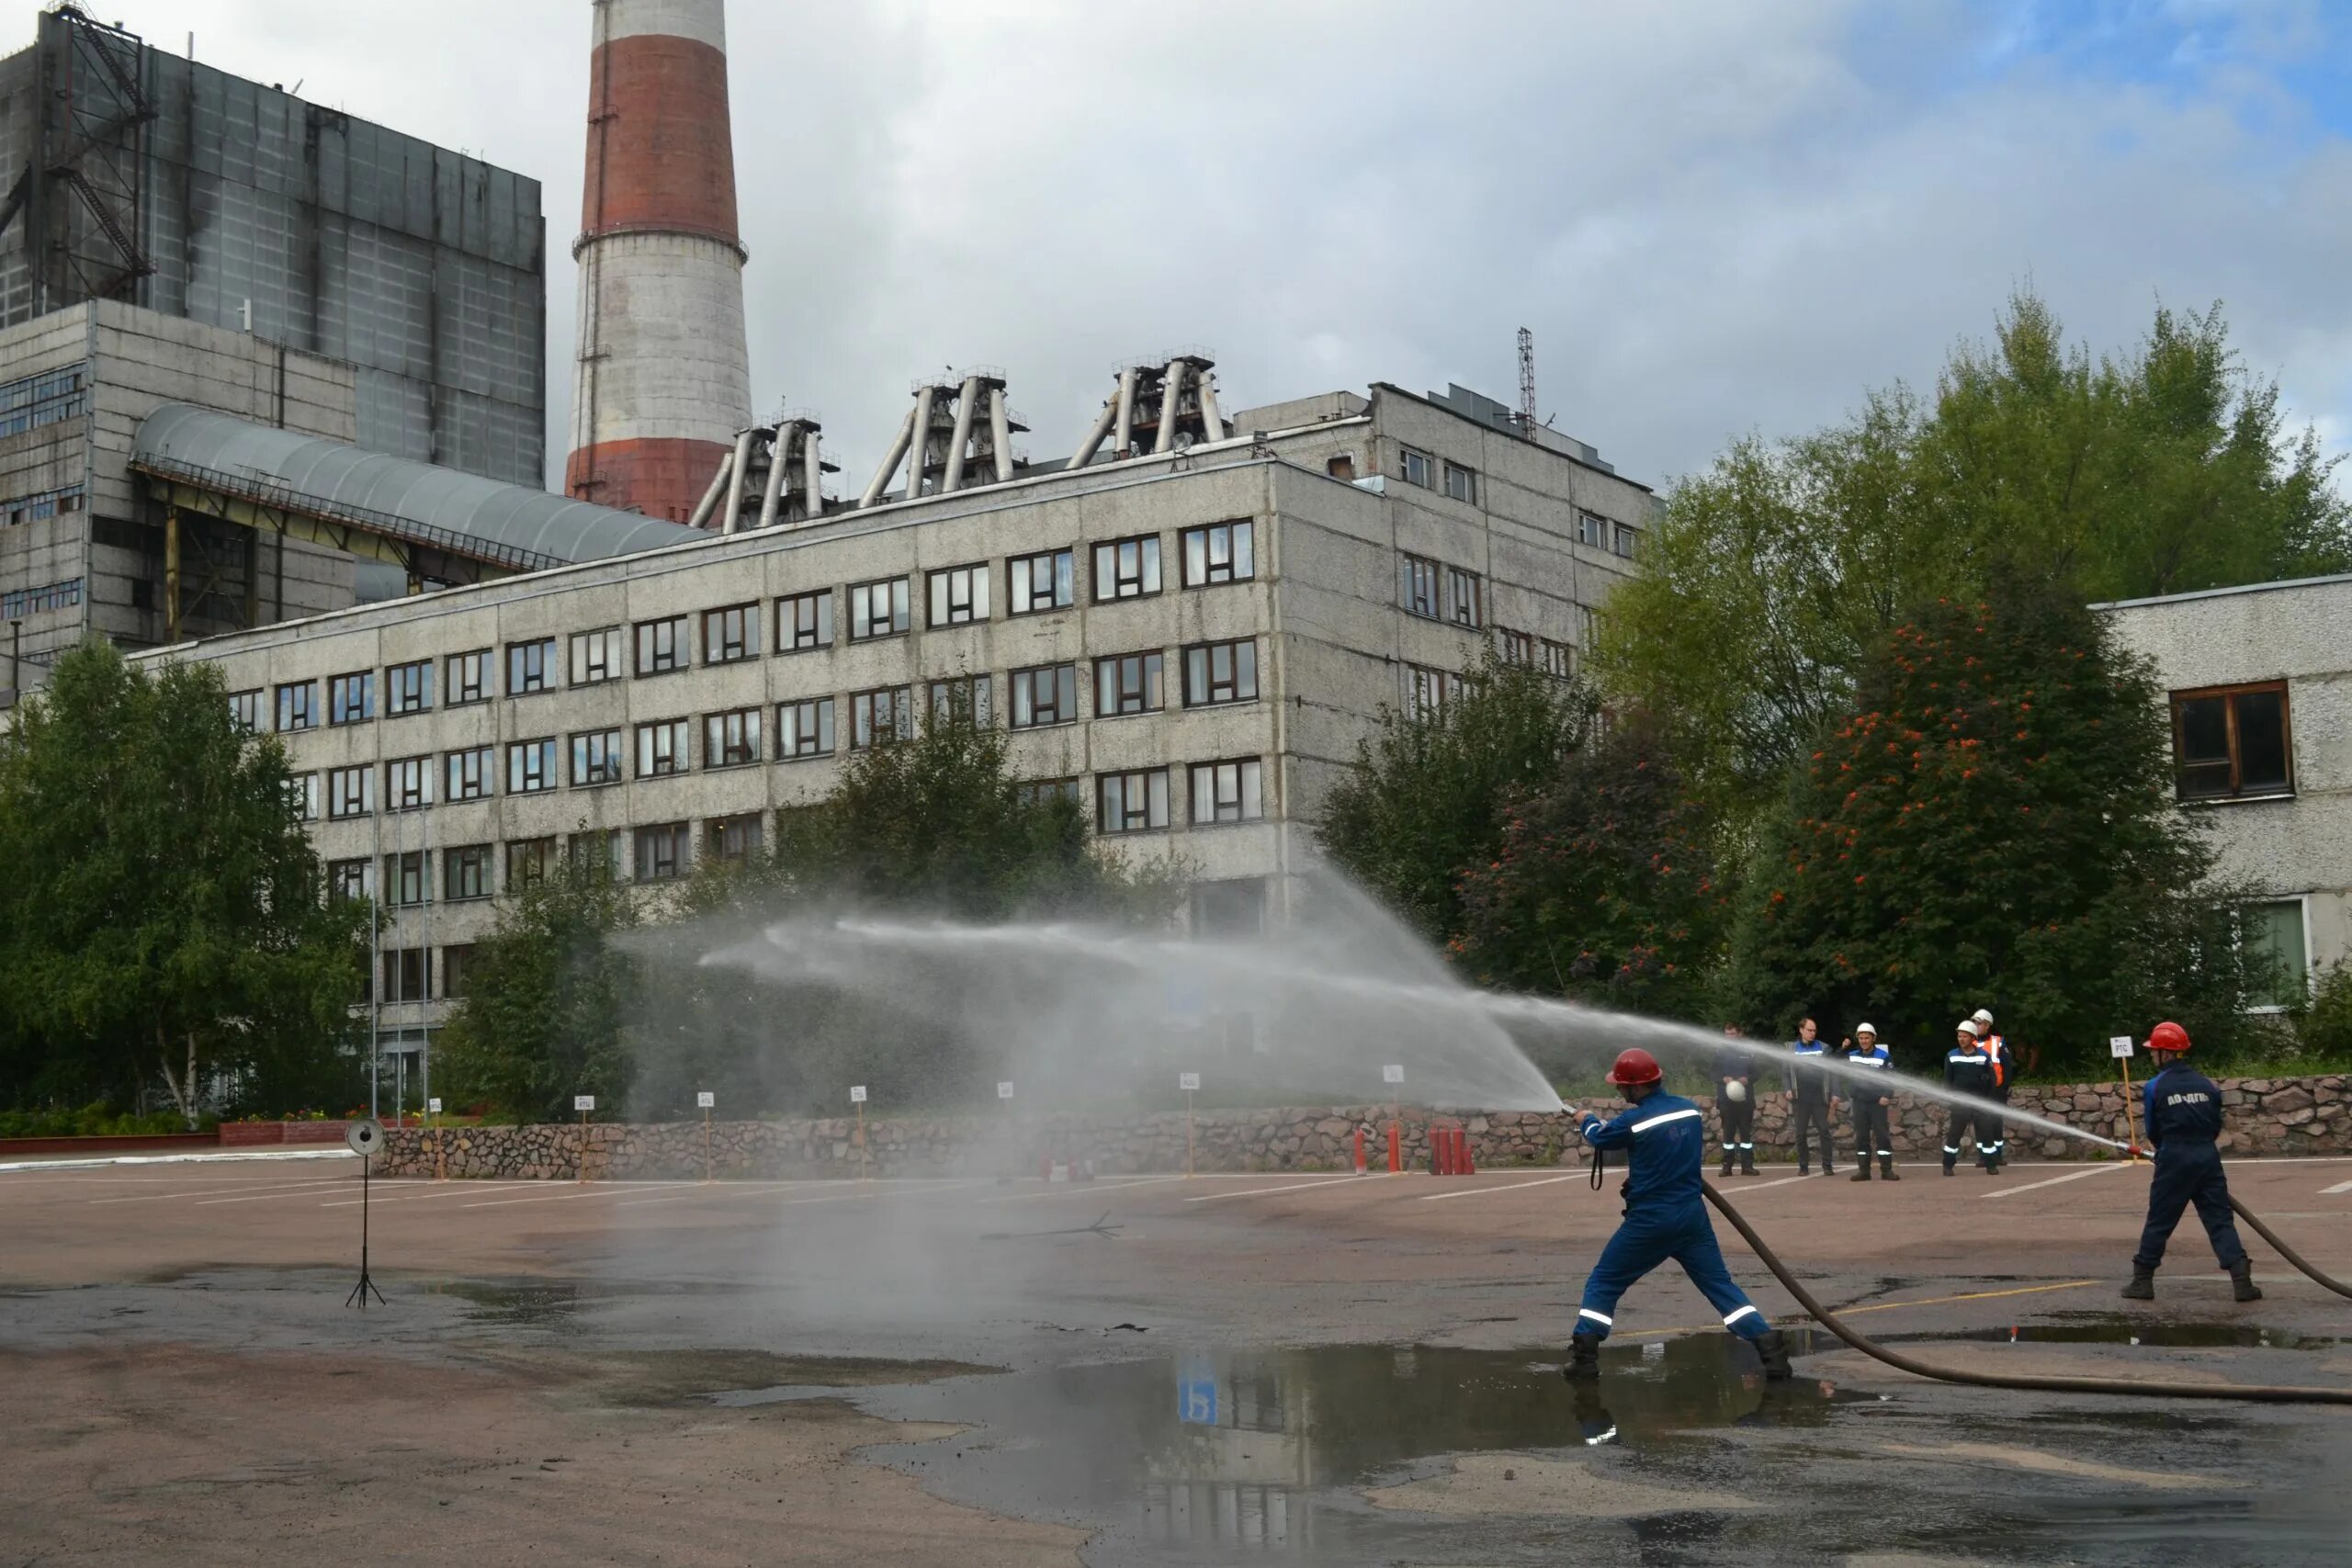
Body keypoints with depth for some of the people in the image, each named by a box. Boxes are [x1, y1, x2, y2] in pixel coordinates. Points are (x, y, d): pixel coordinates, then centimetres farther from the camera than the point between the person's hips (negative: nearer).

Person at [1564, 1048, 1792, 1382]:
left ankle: (1584, 1356, 4)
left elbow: (1598, 1137, 6)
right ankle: (1767, 1344, -6)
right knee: (1720, 1284, 7)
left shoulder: (1635, 1120, -13)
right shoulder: (1690, 1109, 2)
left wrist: (1586, 1120, 30)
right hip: (1693, 1215, 5)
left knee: (1602, 1283, 8)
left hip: (1650, 1220, -5)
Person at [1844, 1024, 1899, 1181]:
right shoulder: (1852, 1056, 7)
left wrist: (1887, 1096, -16)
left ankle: (1887, 1170, 0)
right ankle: (1863, 1170, 8)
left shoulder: (1883, 1056, -3)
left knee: (1882, 1135, -3)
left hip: (1878, 1103, -3)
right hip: (1859, 1102, 3)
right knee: (1861, 1137, 4)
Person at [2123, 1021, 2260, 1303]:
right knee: (2220, 1220, 3)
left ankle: (2142, 1281, 11)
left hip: (2173, 1162, -3)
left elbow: (2153, 1131, 6)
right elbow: (2217, 1126, 12)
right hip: (2208, 1158, 3)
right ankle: (2242, 1279, -7)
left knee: (2158, 1222, 6)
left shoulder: (2155, 1087, -3)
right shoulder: (2205, 1084, 6)